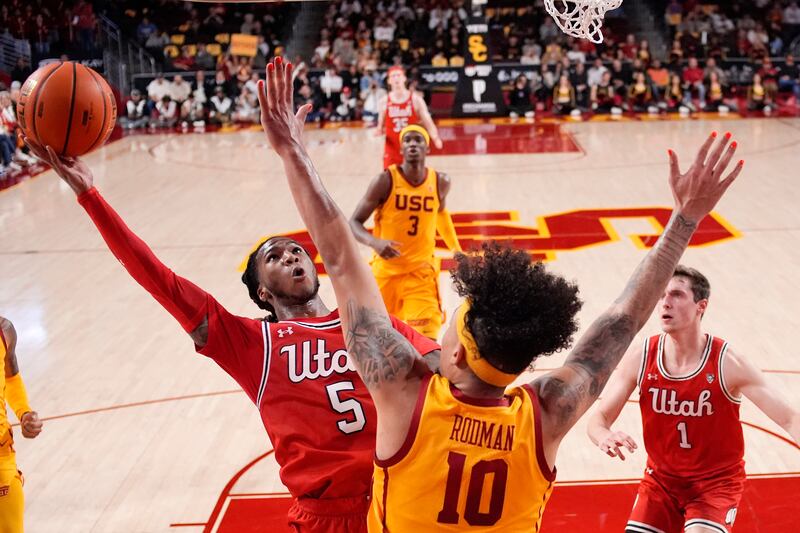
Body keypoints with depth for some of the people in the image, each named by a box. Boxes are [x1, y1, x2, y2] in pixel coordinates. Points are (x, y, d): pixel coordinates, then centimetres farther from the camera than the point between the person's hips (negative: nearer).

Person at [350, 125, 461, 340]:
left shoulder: (440, 182, -2)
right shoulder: (385, 181, -13)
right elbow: (354, 223, -12)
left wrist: (456, 249, 23)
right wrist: (374, 242, -31)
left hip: (421, 272, 1)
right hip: (386, 270, -1)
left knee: (425, 338, -9)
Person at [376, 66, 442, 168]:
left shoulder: (416, 99, -3)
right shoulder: (384, 102, 2)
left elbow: (428, 122, -7)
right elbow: (381, 126, 12)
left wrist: (435, 138, -25)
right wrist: (379, 131, -12)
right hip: (392, 150, 1)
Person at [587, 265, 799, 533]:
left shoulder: (728, 363, -18)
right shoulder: (639, 358, -12)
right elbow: (599, 418, -8)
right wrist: (604, 436, -33)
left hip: (717, 481, -3)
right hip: (660, 478, 3)